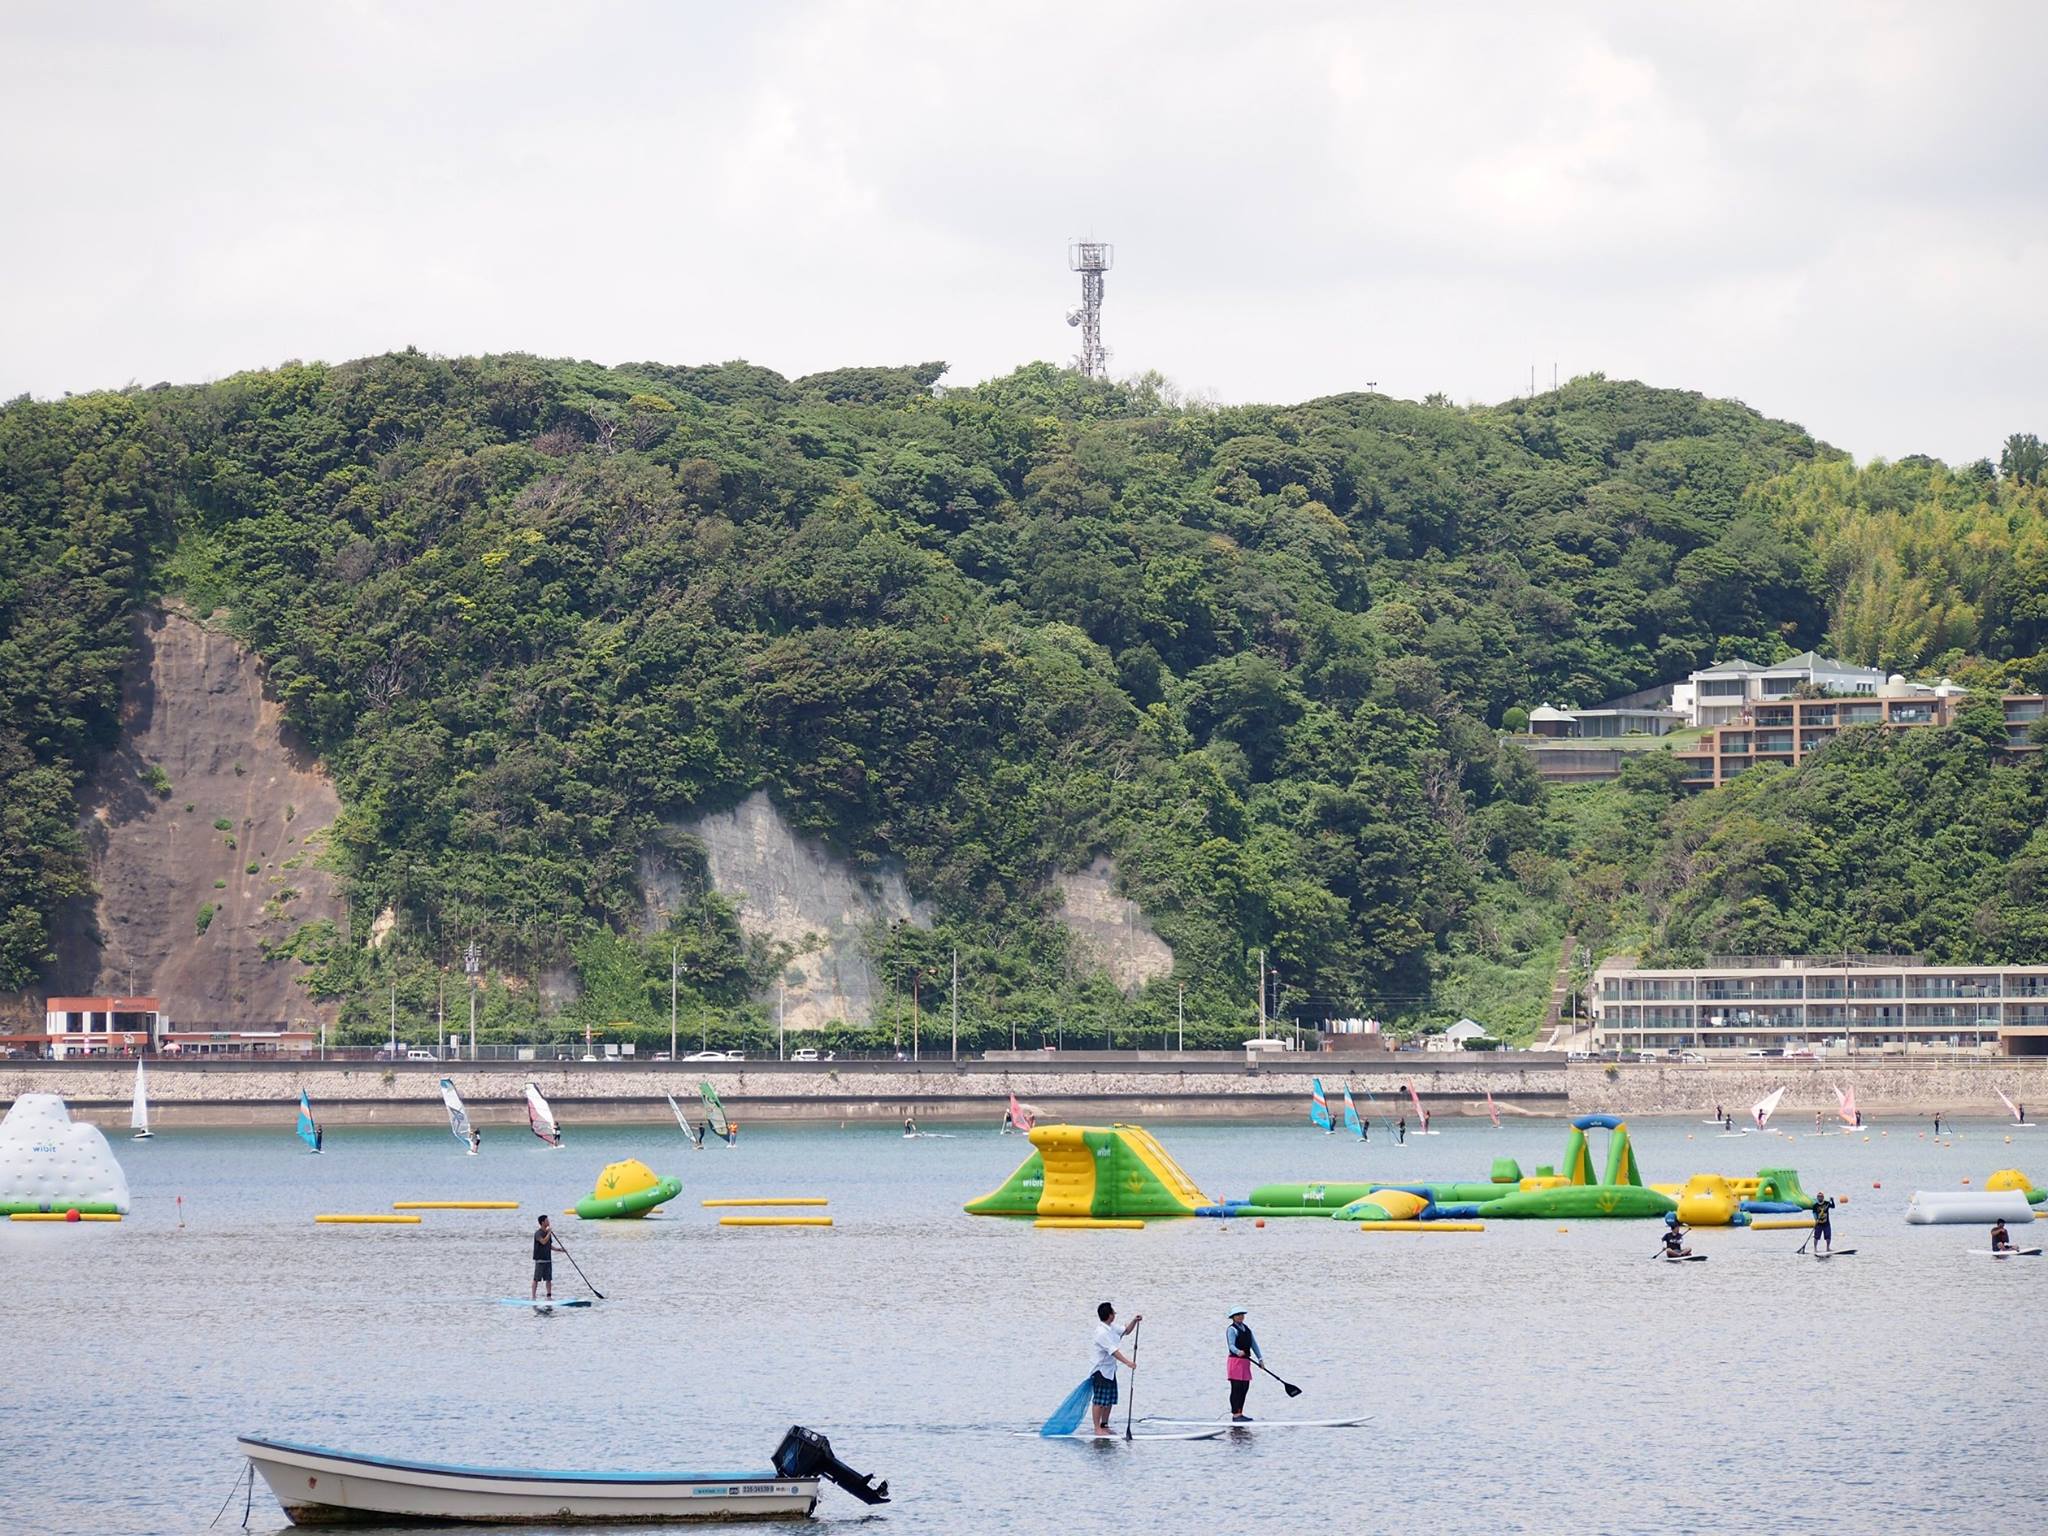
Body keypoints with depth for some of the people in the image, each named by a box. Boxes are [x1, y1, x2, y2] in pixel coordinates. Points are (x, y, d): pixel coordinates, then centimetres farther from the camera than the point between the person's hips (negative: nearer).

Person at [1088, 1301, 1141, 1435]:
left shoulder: (1112, 1328, 7)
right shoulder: (1102, 1332, -22)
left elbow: (1126, 1331, 23)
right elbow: (1113, 1351, -28)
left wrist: (1134, 1321, 4)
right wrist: (1128, 1362, -33)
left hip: (1111, 1370, 9)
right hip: (1102, 1370, -9)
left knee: (1109, 1400, 13)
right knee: (1099, 1401, -5)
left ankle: (1104, 1425, 23)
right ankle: (1097, 1428, -1)